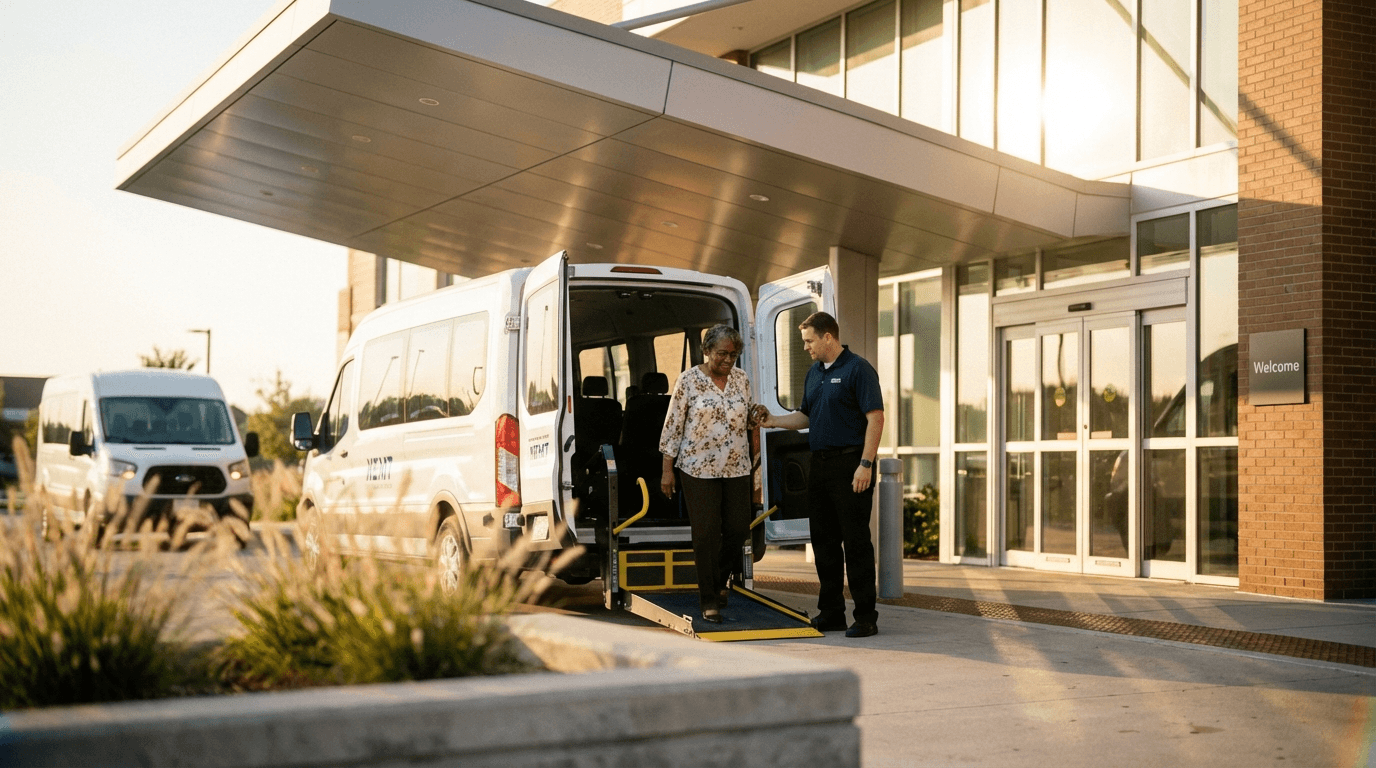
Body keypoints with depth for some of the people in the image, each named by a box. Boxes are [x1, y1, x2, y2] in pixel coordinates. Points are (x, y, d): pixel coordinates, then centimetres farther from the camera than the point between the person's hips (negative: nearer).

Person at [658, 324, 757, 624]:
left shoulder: (742, 379, 7)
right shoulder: (688, 380, -5)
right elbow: (673, 425, -2)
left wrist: (757, 418, -1)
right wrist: (667, 469, -4)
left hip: (736, 467, 4)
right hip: (698, 468, -4)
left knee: (738, 529, 3)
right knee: (706, 534, -3)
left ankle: (718, 583, 28)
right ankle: (709, 600, 7)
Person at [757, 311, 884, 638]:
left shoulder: (858, 369, -9)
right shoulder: (814, 373, 16)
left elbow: (875, 418, -15)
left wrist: (865, 464, -20)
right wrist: (772, 421, 9)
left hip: (850, 466, -8)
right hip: (819, 464, 8)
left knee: (856, 541, -5)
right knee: (823, 540, 10)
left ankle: (866, 617, 0)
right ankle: (831, 613, 19)